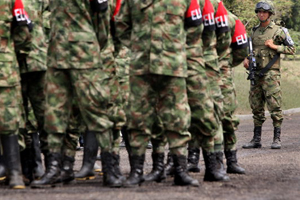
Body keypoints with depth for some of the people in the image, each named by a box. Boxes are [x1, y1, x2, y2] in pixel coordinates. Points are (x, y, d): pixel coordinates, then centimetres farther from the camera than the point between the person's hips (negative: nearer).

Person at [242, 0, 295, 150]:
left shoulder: (278, 31, -3)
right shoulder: (255, 31, 14)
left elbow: (291, 49, -2)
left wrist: (274, 46, -12)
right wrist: (246, 59, 5)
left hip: (271, 74, -6)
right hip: (256, 74, 6)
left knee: (274, 106, -7)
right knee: (256, 107, 7)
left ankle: (277, 139, -3)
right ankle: (256, 139, 12)